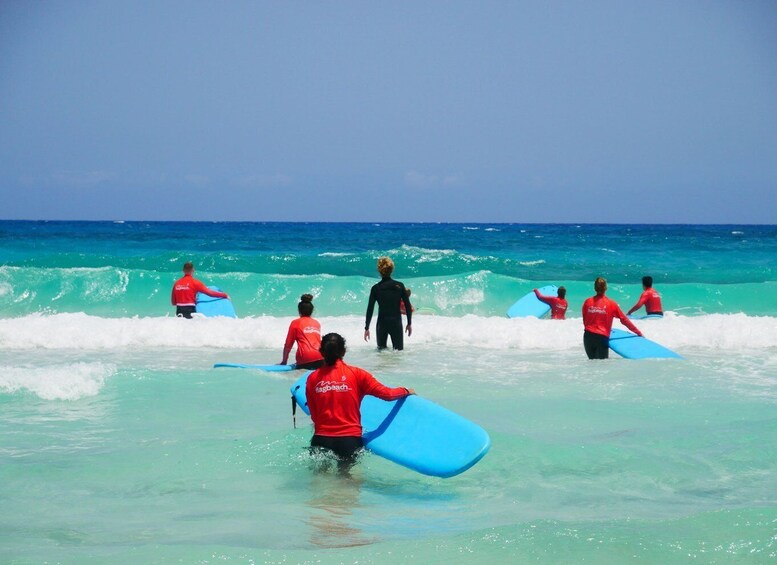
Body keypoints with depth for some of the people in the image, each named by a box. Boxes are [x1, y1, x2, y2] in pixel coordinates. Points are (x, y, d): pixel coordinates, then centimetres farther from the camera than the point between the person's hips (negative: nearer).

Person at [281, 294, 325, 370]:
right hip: (320, 359, 3)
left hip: (305, 361, -3)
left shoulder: (295, 323, 12)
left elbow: (288, 345, 12)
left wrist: (284, 362, 22)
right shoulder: (317, 323, 23)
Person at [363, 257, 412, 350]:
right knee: (399, 351, 6)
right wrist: (409, 323, 10)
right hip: (396, 322, 0)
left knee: (381, 350, 15)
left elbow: (370, 309, -5)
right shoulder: (400, 286, -3)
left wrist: (367, 328, 1)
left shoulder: (376, 288, -5)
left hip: (382, 323, 0)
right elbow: (408, 306, 0)